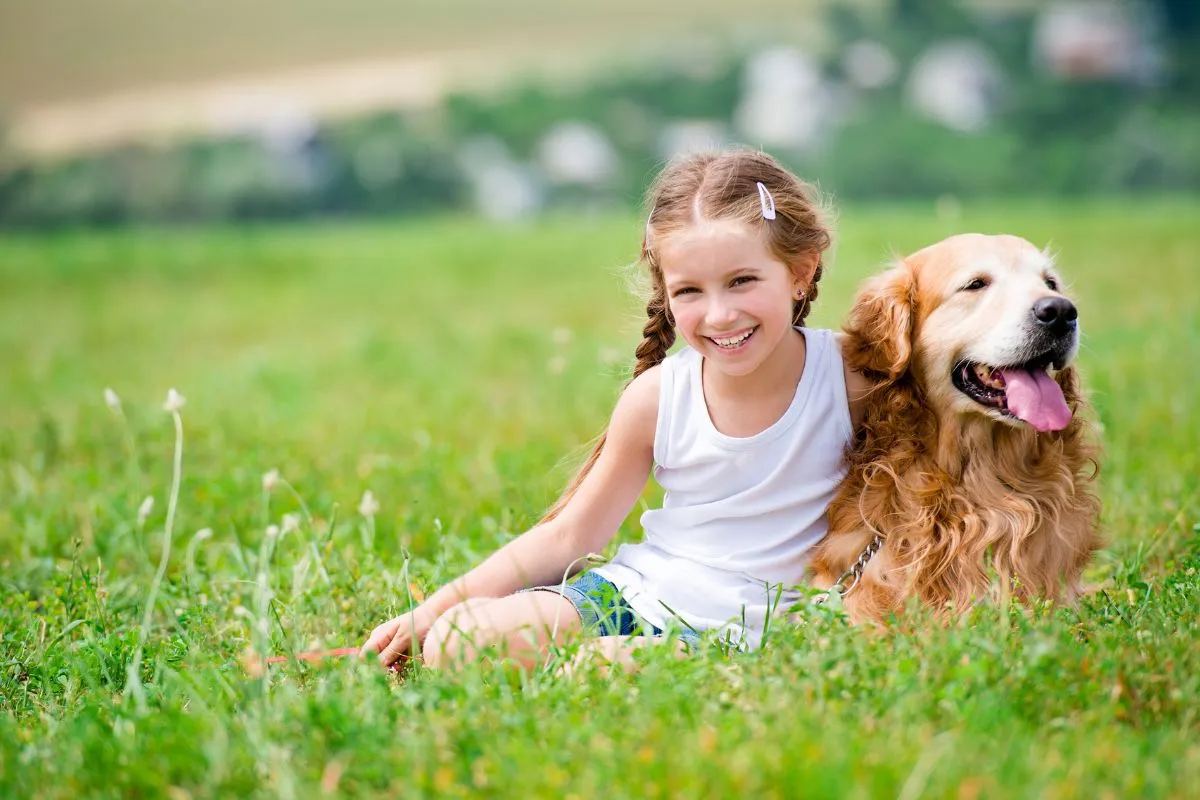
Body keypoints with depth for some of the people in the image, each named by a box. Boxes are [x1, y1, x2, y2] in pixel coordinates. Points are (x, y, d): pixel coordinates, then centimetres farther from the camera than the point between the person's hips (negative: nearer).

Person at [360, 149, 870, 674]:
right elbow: (569, 536, 4)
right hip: (633, 593, 2)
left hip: (743, 633, -2)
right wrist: (433, 610, -1)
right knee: (451, 641, -20)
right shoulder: (657, 398, -5)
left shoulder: (850, 378, -11)